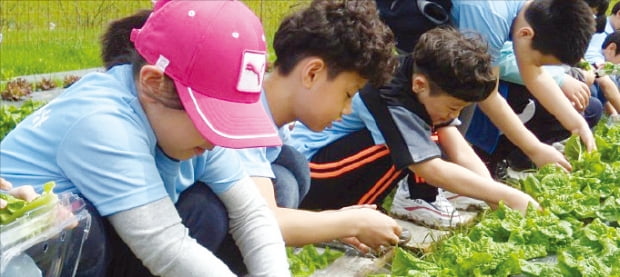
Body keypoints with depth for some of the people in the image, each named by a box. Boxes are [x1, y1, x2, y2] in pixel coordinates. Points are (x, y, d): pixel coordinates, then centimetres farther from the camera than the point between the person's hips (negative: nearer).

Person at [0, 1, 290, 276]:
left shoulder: (181, 120, -7)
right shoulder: (101, 122, -31)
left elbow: (250, 212, -6)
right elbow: (167, 251, -36)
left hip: (100, 251, 7)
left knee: (206, 211, -9)